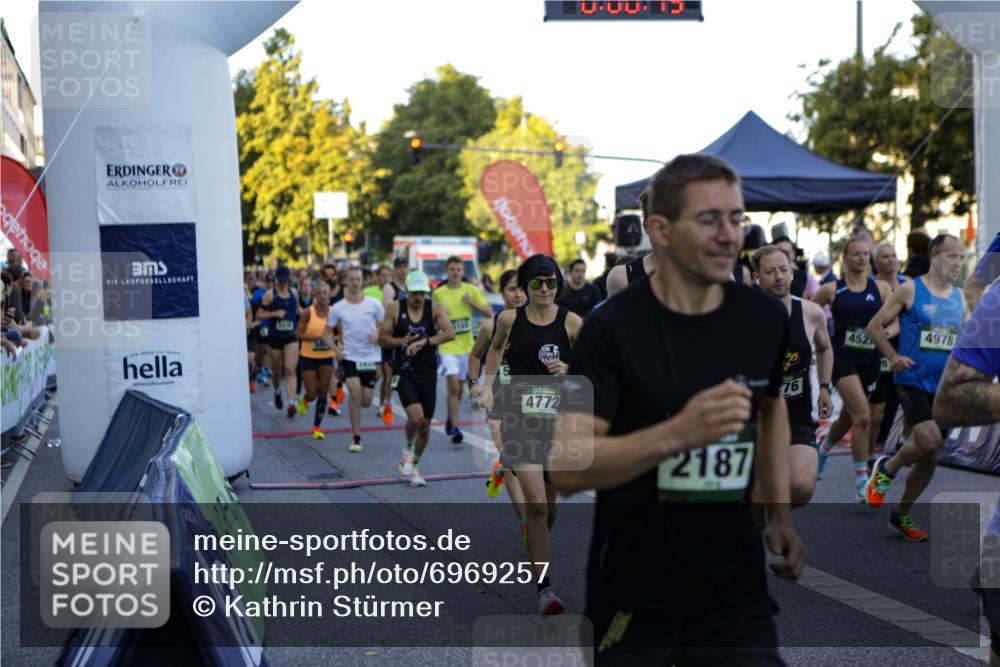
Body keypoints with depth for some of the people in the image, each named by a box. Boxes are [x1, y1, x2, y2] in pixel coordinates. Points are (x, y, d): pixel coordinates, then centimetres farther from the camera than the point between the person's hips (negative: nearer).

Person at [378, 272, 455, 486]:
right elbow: (382, 339, 2)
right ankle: (408, 450, 8)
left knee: (425, 424, 6)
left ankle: (413, 466, 28)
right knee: (415, 416, -22)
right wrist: (402, 341, -16)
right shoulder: (394, 309, -3)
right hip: (404, 373, -2)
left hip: (428, 373, 2)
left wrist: (424, 341, -28)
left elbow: (450, 333, -18)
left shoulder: (435, 309, -3)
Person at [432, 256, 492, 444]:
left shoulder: (471, 290, 1)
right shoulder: (438, 293, -1)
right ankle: (455, 428, -15)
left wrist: (472, 303, -14)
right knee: (453, 385, -16)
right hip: (448, 346, -2)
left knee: (459, 387, 14)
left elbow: (489, 313, 0)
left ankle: (451, 419, 38)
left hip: (467, 346, 2)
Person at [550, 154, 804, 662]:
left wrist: (779, 513, 13)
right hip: (632, 592, -3)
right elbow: (566, 469, -20)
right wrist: (679, 433, -33)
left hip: (737, 586, 4)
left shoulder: (765, 319, 1)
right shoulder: (613, 329, -14)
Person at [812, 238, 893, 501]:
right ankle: (861, 479, -13)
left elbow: (895, 323, 7)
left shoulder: (880, 289, 7)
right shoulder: (832, 290, 0)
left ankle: (823, 450, 49)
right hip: (842, 358, -4)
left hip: (869, 361, 4)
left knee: (848, 418, 17)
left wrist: (885, 333, -14)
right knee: (863, 415, -20)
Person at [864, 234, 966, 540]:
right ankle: (886, 468, 6)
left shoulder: (960, 297, 10)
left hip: (944, 388, 6)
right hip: (913, 381, -6)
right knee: (929, 441, -25)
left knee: (931, 458, 8)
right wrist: (893, 356, -14)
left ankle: (901, 515, 24)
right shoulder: (910, 290, -5)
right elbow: (875, 326, -1)